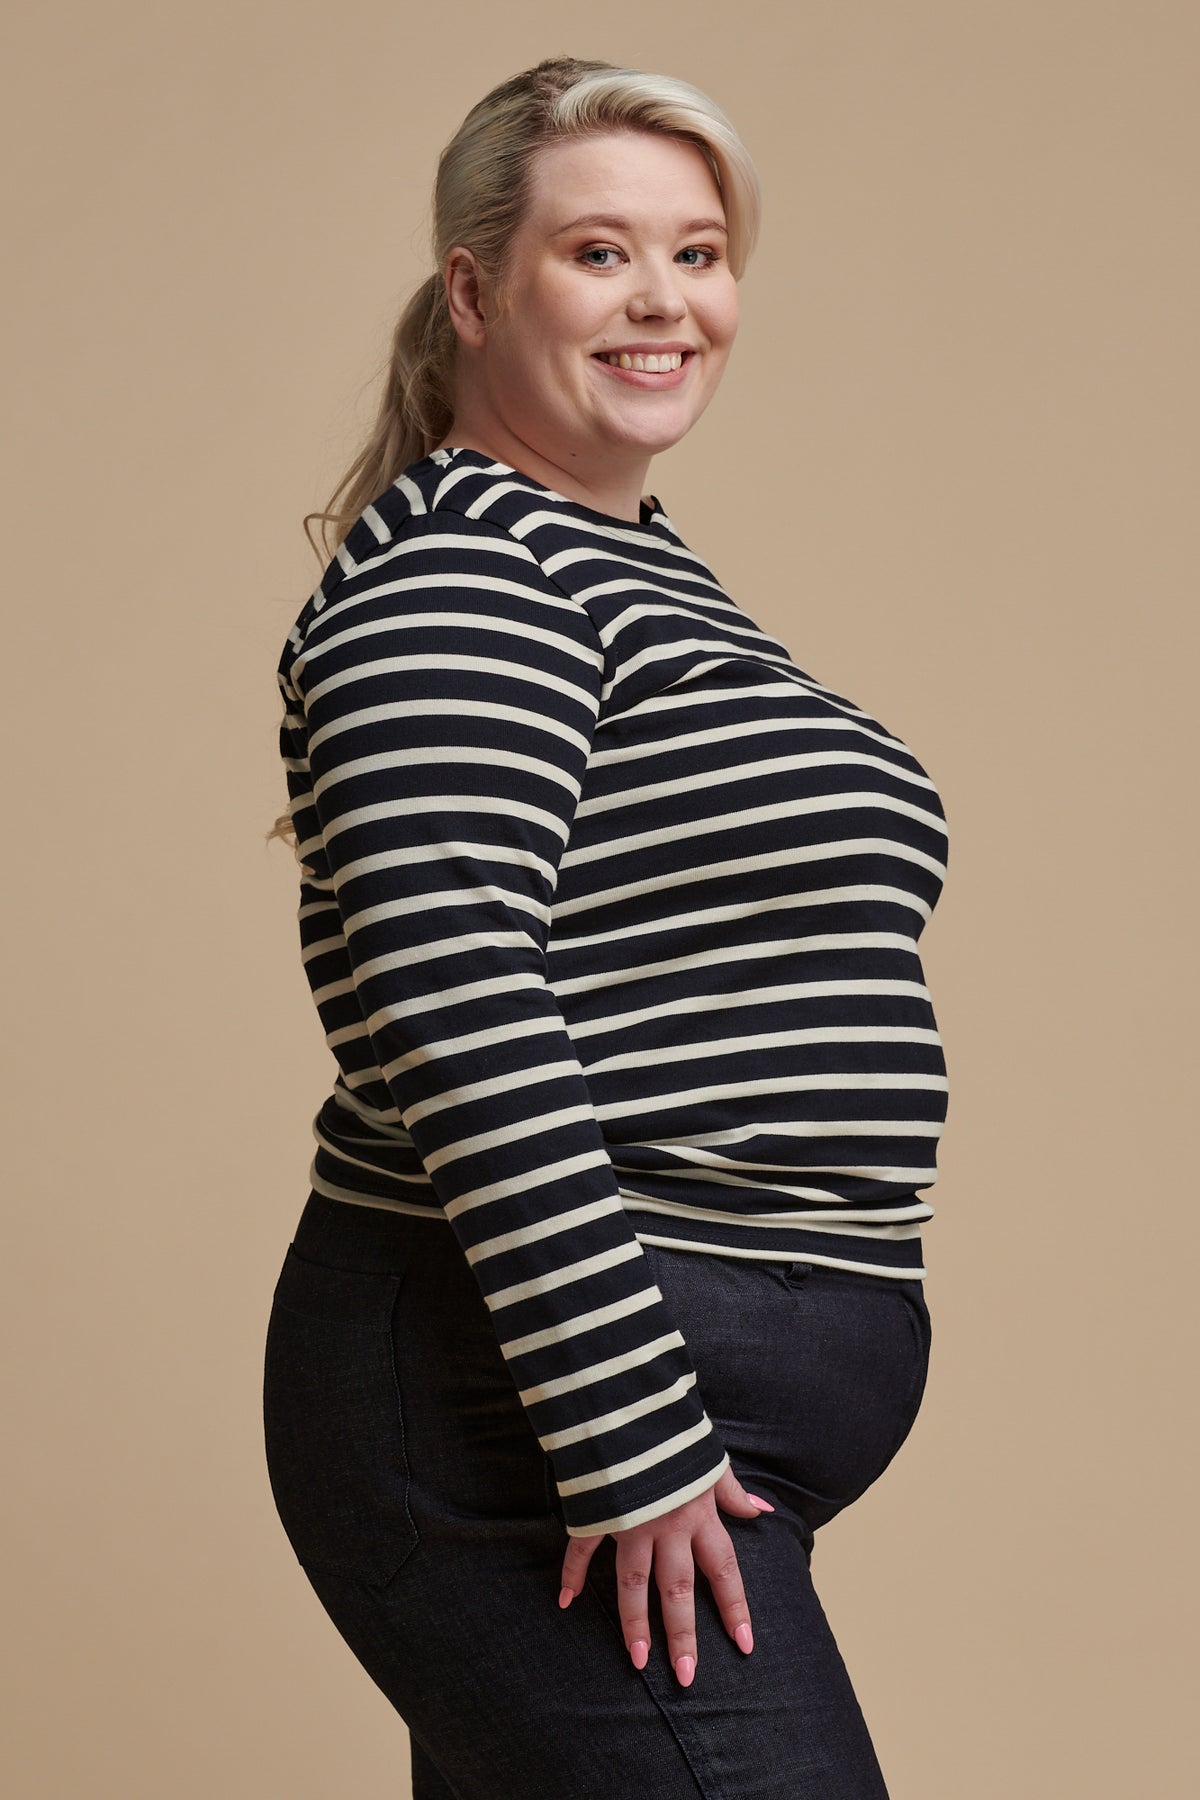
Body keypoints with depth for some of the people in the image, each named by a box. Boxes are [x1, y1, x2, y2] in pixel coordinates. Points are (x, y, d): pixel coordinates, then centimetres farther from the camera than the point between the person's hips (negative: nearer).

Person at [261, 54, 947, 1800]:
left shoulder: (645, 572, 19)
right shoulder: (453, 578, -12)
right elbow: (459, 1017, -22)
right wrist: (635, 1444, -24)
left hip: (696, 1420, 9)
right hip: (535, 1408, -9)